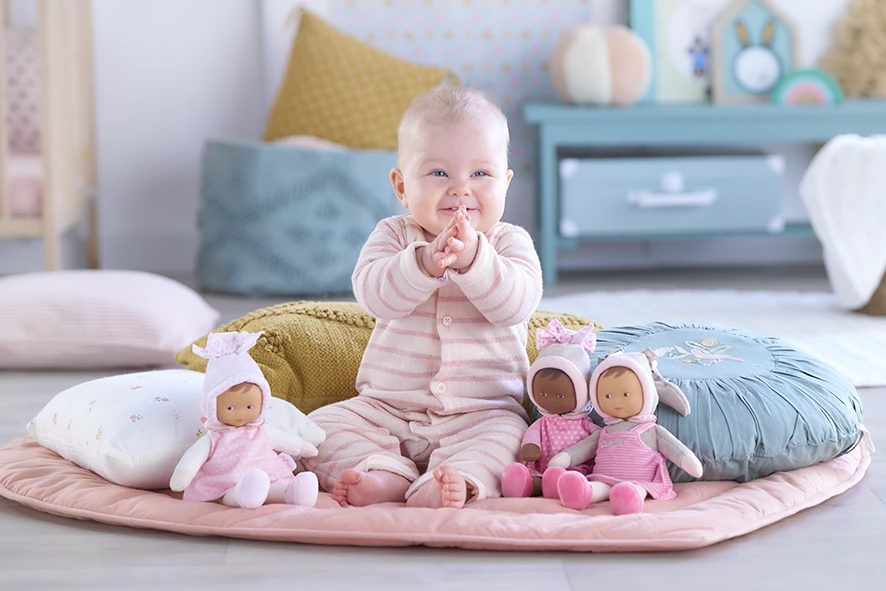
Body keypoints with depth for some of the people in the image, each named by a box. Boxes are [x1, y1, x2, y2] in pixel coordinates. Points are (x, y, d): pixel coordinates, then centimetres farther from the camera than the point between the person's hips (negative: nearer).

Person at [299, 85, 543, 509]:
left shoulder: (510, 242, 0)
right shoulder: (393, 236, 1)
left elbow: (516, 303, -19)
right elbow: (373, 294, -18)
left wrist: (473, 260, -33)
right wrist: (425, 263, -35)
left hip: (481, 411, -2)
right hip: (387, 407, 2)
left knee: (505, 432, -32)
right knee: (324, 425, -17)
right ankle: (386, 474, -31)